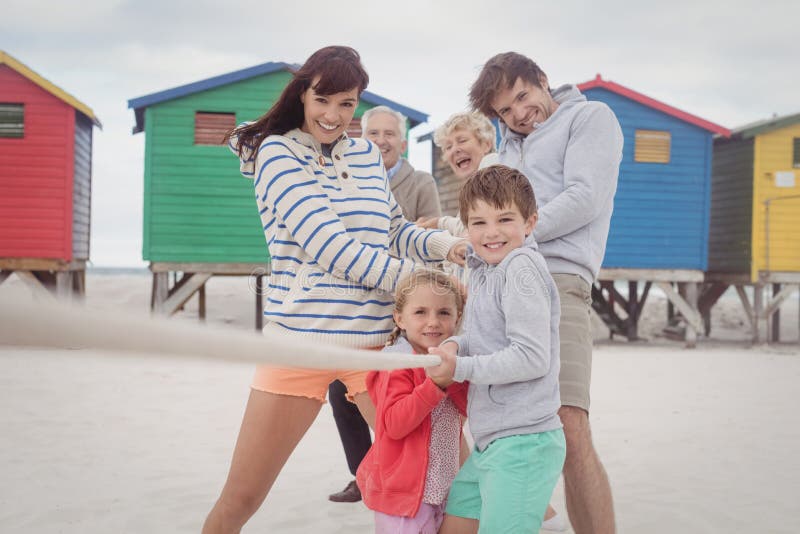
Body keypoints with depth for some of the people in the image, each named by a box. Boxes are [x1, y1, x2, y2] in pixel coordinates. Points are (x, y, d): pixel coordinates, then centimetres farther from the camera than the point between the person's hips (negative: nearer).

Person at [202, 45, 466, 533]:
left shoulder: (368, 156, 13)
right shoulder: (278, 152, -4)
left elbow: (395, 232, 15)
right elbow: (325, 244, -14)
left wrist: (449, 246, -7)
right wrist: (419, 280, -15)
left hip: (374, 339, 4)